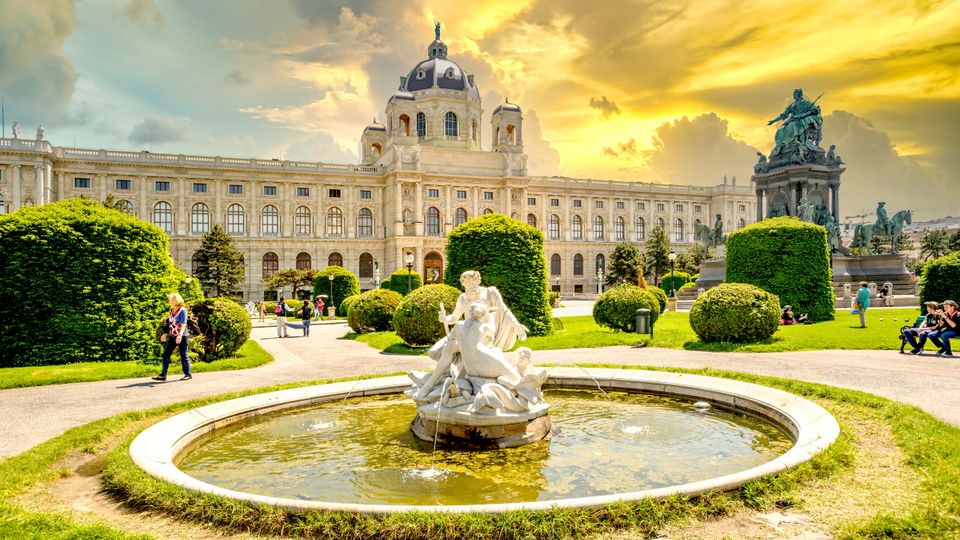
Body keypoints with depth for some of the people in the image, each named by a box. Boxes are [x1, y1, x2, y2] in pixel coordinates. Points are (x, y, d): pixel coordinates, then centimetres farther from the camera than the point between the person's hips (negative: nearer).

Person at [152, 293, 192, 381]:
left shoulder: (182, 310, -12)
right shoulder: (172, 310, 10)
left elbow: (183, 324, -20)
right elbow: (169, 323, 20)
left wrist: (180, 335, -31)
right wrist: (165, 334, 22)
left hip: (182, 336, -7)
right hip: (172, 336, 7)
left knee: (183, 355, 0)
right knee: (166, 354, 4)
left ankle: (188, 374, 12)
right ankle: (163, 375, 7)